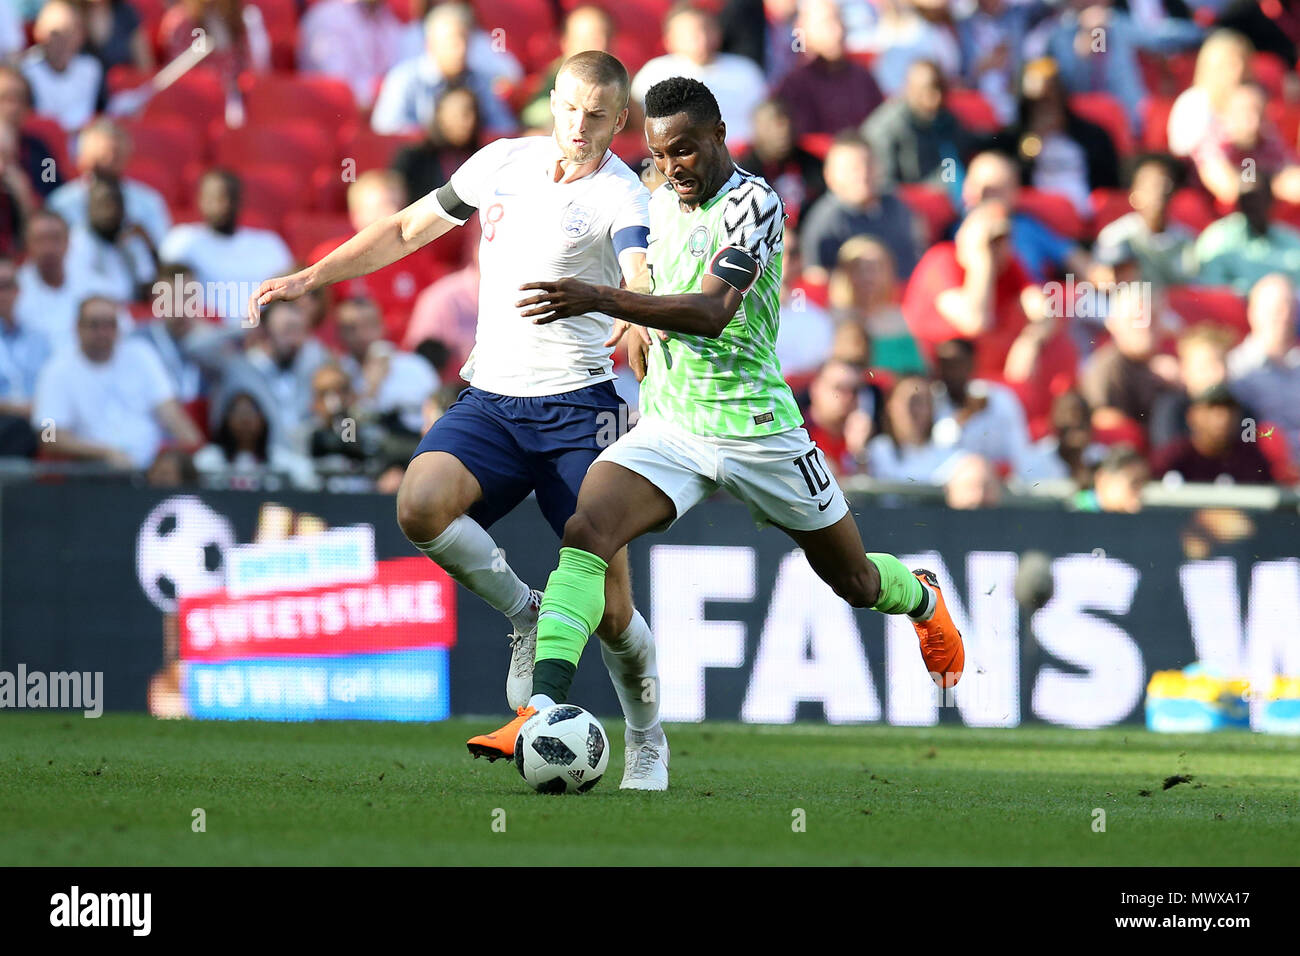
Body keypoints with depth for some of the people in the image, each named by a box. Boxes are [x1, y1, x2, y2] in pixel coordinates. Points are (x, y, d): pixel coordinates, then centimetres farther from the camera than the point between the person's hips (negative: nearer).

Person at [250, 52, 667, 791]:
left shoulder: (622, 197, -9)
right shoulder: (504, 162, 8)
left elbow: (643, 278, -29)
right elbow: (409, 230, 21)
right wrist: (311, 277, 16)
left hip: (576, 407, -4)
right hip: (489, 398, 4)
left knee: (608, 610, -5)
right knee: (420, 506, -27)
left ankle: (647, 748, 19)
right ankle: (524, 614, -2)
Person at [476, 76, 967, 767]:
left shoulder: (752, 202, -15)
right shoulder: (661, 203, 8)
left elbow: (712, 313, -30)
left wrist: (598, 299, -41)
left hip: (755, 427, -5)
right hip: (666, 426, 5)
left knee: (855, 581, 14)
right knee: (587, 530, -24)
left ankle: (924, 601, 51)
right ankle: (541, 713, -34)